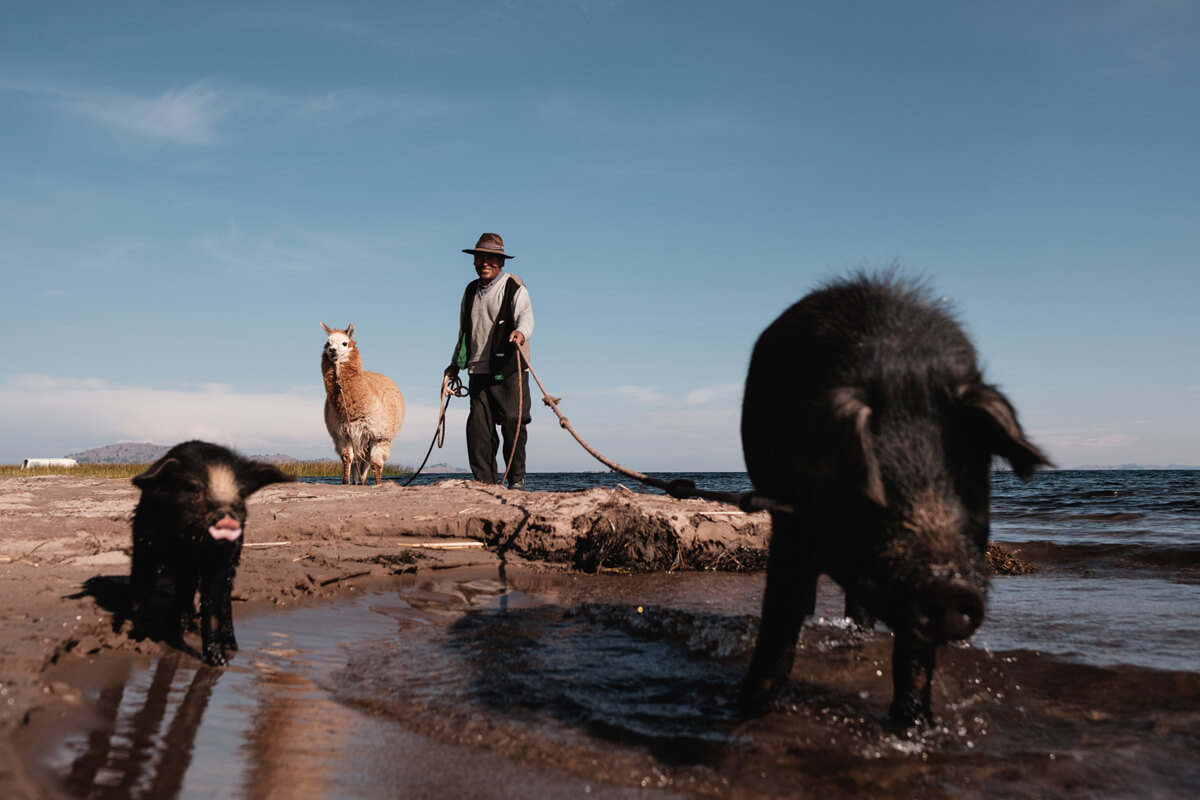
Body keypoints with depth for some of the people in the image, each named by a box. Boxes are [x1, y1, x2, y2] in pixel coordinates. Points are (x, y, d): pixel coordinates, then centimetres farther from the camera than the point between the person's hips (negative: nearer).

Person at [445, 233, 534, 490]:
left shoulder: (514, 288, -1)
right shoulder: (471, 291, 18)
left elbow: (526, 316, -20)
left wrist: (521, 332, -42)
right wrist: (456, 365, 25)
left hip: (509, 371, -5)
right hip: (479, 372, 5)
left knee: (513, 425, -5)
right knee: (478, 426, -1)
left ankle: (517, 480, 6)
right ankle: (485, 482, 6)